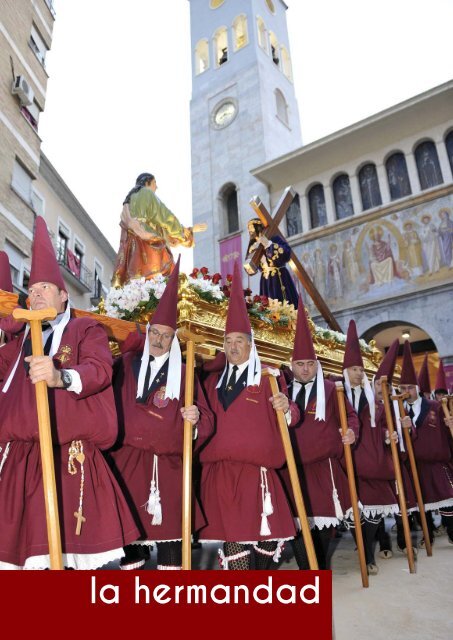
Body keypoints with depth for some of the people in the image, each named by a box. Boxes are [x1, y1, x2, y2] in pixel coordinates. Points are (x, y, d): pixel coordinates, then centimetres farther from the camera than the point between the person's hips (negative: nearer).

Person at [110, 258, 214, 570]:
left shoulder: (183, 373, 5)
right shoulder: (126, 365, 9)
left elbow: (206, 420, 2)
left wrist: (195, 417, -18)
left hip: (167, 464, -1)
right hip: (127, 459, 1)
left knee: (169, 525, 3)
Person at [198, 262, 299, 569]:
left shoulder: (269, 378, 4)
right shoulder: (213, 381, 16)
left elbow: (291, 418, -1)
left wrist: (286, 408, -22)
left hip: (257, 469, -2)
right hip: (220, 470, 3)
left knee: (267, 533, 3)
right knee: (232, 534, 1)